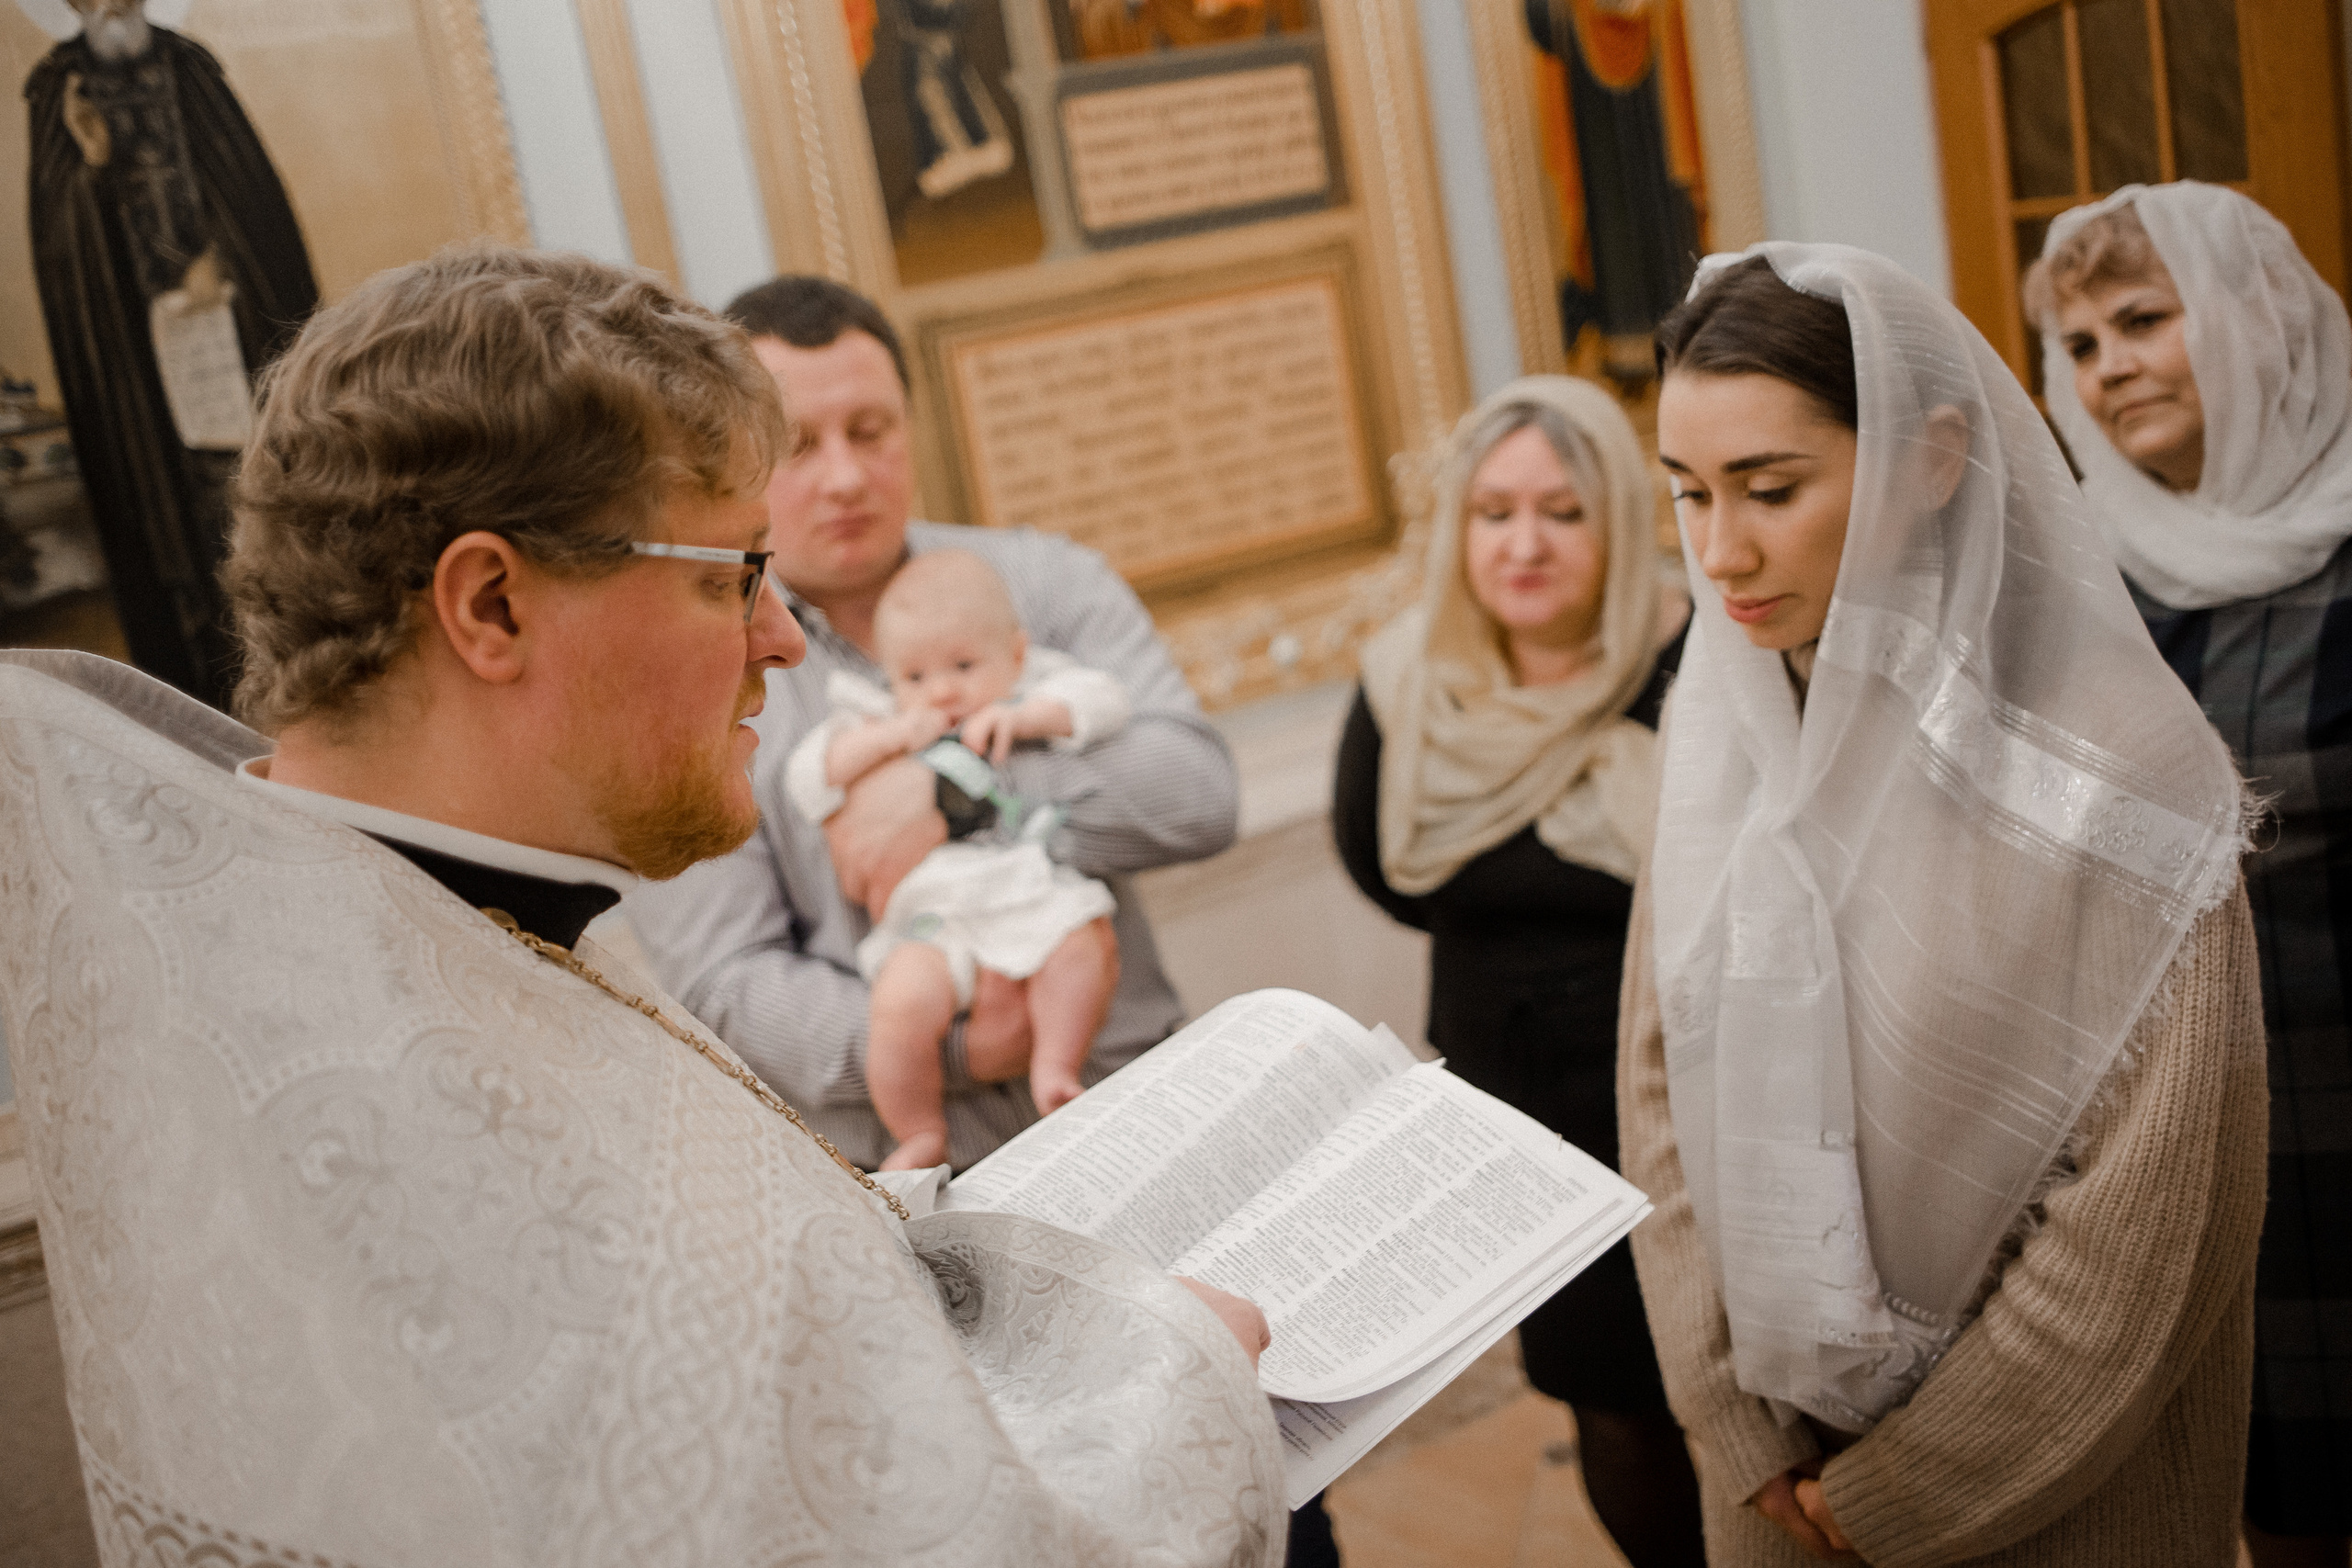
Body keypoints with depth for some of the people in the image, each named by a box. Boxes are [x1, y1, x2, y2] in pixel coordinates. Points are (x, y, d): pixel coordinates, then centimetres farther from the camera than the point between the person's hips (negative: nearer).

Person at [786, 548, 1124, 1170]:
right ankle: (920, 1138, -6)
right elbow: (806, 783, 8)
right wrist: (885, 737, -5)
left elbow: (1102, 700, 5)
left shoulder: (1031, 692, 21)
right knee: (904, 1001, -27)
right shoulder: (878, 723, 19)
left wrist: (1020, 716, -8)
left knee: (1086, 943, -31)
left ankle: (1054, 1071, -10)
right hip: (930, 915, 0)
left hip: (1033, 893, 1)